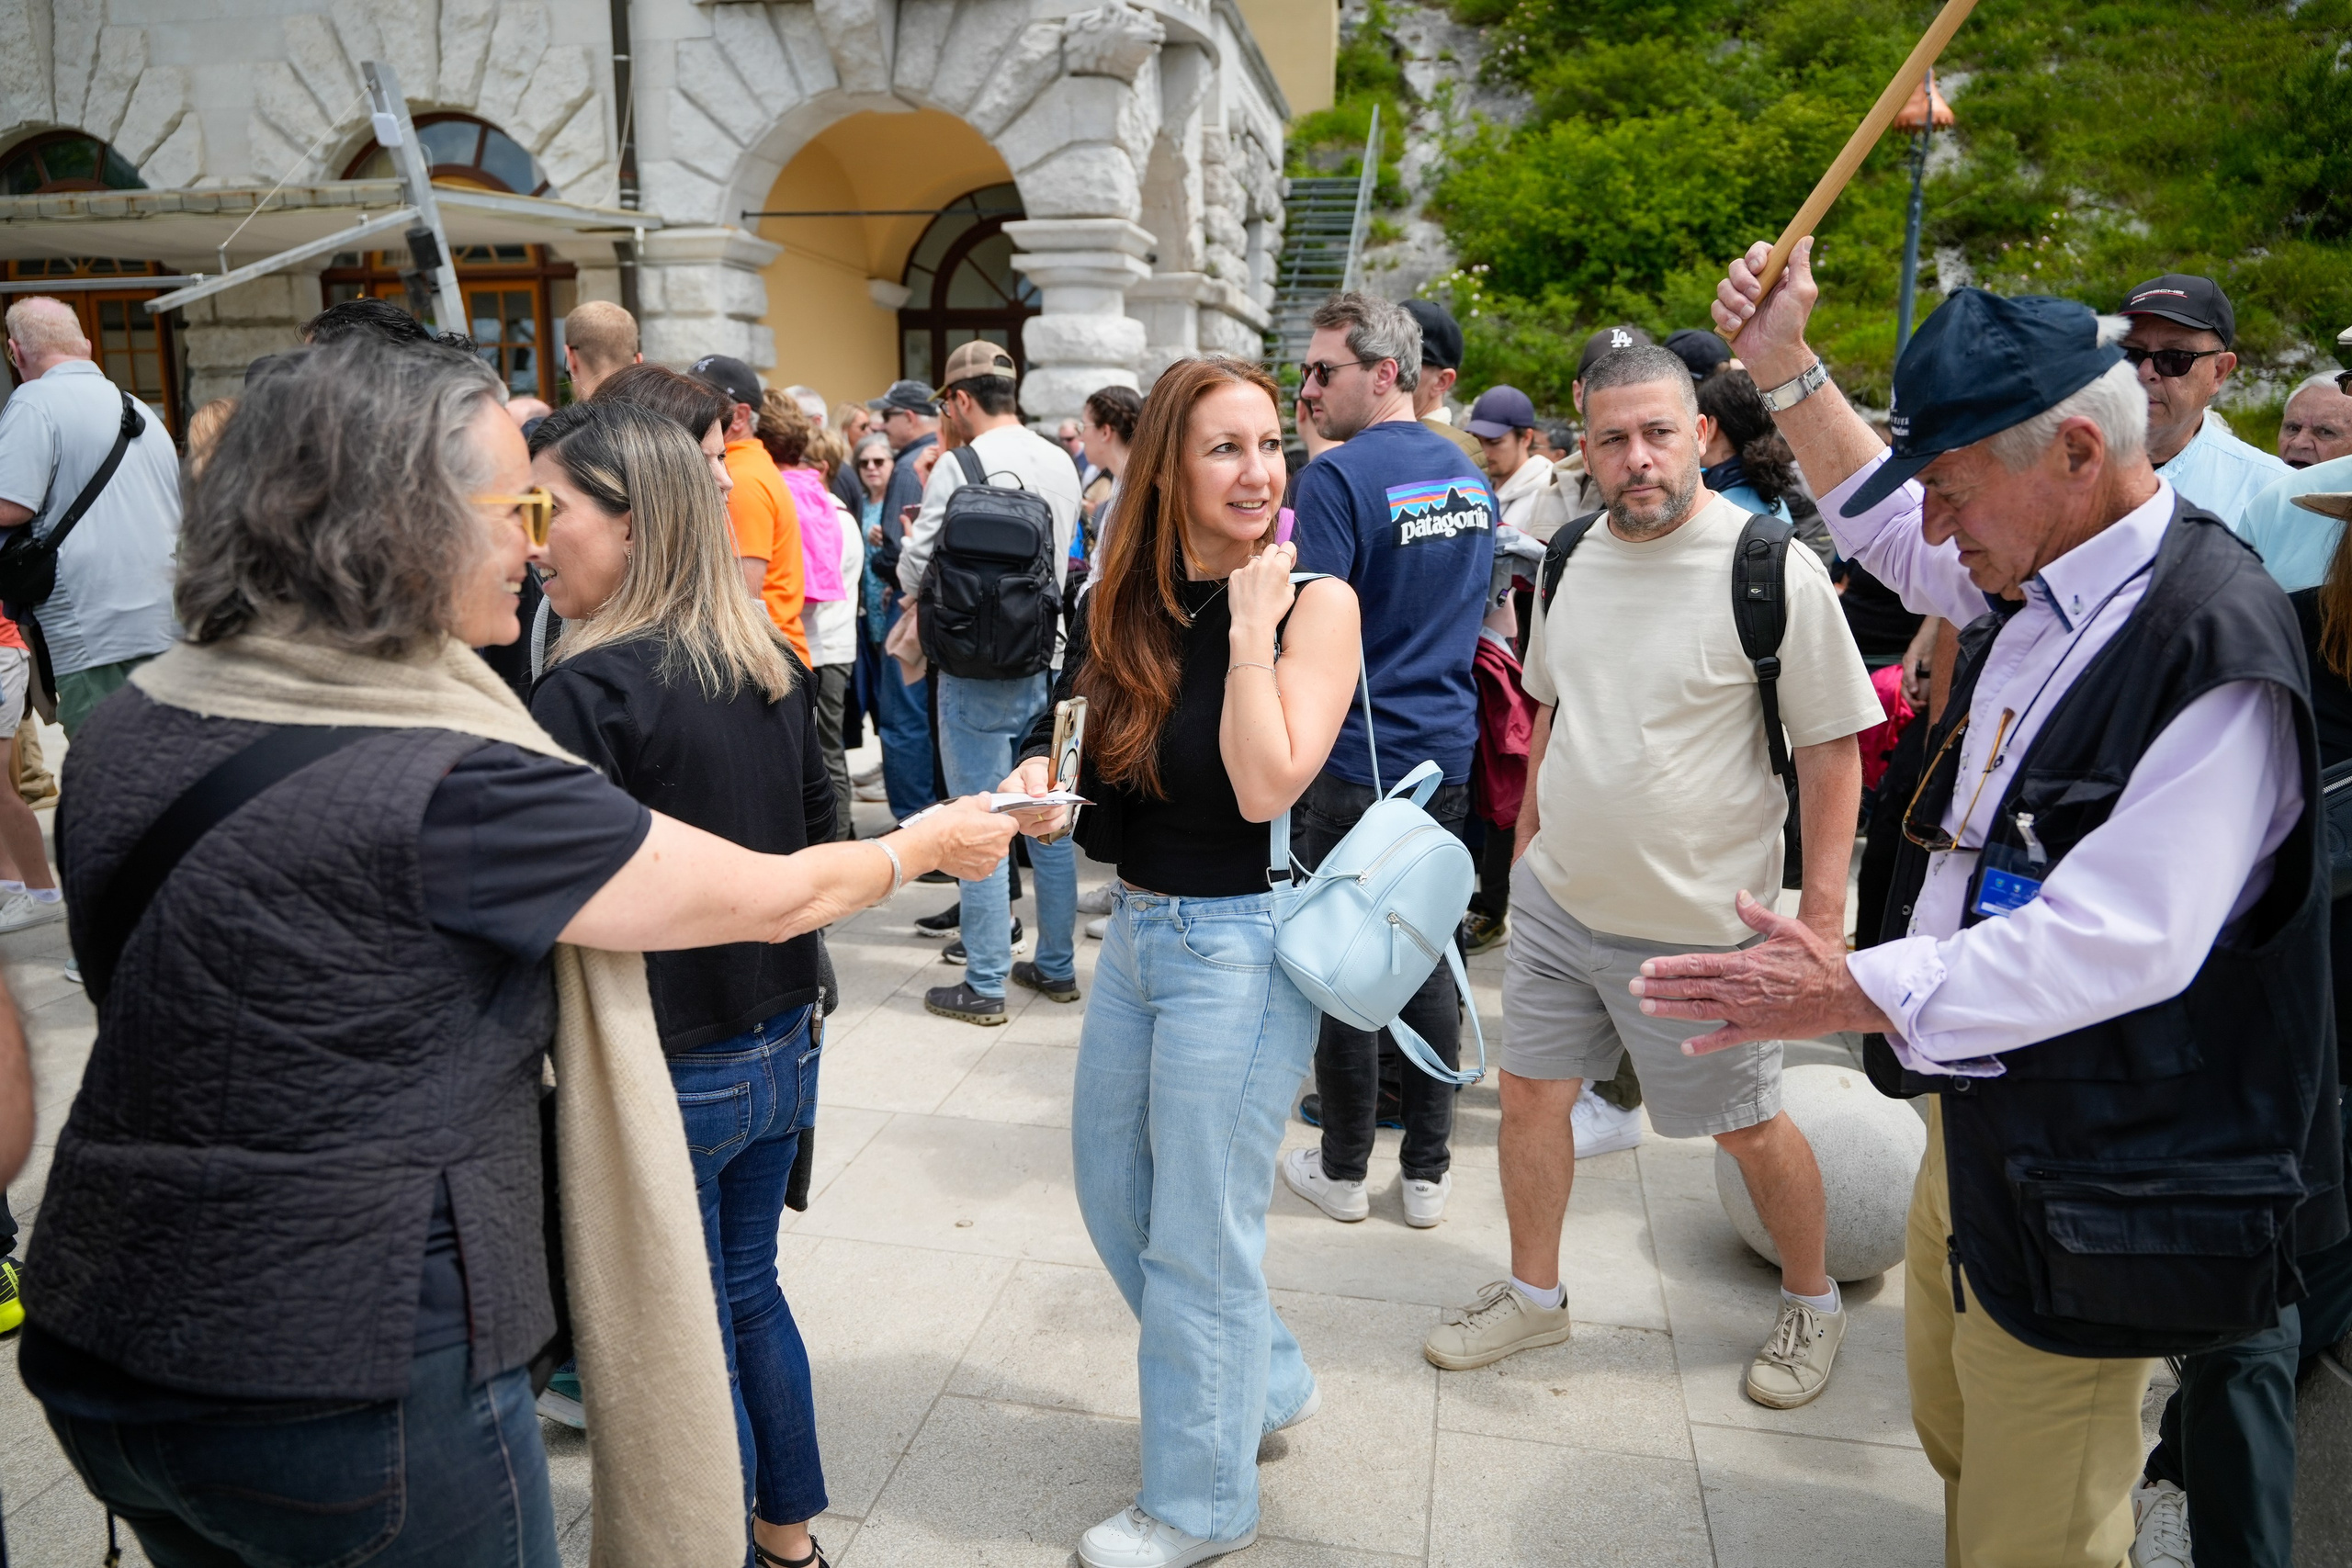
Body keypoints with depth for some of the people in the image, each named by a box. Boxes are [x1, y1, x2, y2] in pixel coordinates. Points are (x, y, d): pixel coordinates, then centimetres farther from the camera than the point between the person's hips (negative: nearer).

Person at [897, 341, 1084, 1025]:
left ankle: (985, 984, 8)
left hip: (979, 671, -6)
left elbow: (913, 573, -10)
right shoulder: (1062, 463, 6)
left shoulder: (960, 467, -14)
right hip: (1047, 660, 6)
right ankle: (1057, 964, 24)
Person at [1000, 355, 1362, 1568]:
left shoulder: (1314, 602, -14)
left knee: (1197, 1235, 5)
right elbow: (1070, 742, 13)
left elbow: (1266, 787, -24)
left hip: (1241, 942, -7)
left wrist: (1253, 621, -23)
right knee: (1112, 1191, 21)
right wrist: (1036, 776, -9)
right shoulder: (1122, 604, 3)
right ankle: (1268, 1383, 43)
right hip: (1135, 926, 7)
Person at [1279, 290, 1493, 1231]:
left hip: (1356, 760, -6)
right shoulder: (1470, 478, 10)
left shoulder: (1338, 476, -14)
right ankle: (1428, 1171, 22)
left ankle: (1343, 1169, 19)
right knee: (1430, 959, 13)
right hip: (1448, 754, 7)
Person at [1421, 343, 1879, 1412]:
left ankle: (1812, 1303, 39)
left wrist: (1822, 912, -14)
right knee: (1529, 1094, 13)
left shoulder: (1773, 568, -16)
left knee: (1748, 1128, 12)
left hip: (1699, 925, -5)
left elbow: (1832, 750, -12)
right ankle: (1533, 1293, 35)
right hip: (1555, 900, 6)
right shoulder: (1571, 556, 2)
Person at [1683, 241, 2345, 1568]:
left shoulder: (2216, 648, -25)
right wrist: (1786, 364, 18)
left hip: (2084, 1184, -9)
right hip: (1974, 1105, 9)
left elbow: (2121, 943, -30)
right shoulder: (2034, 580, 2)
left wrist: (1854, 991, -29)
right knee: (1958, 1442, 26)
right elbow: (1881, 521, 23)